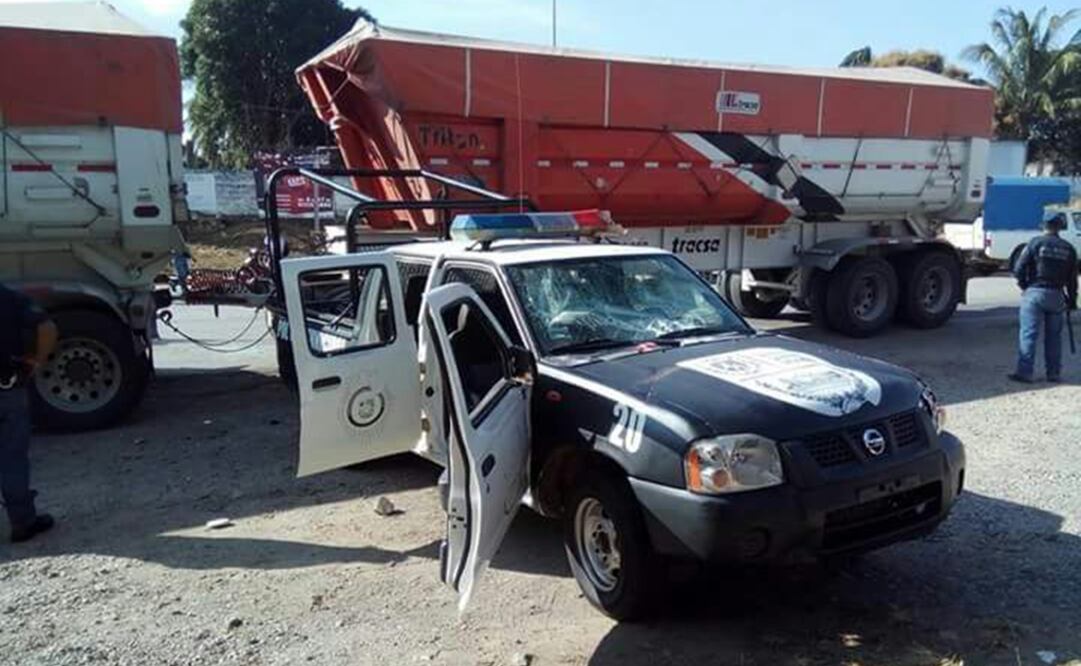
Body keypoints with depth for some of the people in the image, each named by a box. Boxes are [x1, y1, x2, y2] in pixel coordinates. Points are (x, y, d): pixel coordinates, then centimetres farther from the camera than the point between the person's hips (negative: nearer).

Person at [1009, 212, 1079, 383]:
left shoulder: (1036, 243, -5)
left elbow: (1018, 270, -9)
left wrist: (1025, 286, 8)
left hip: (1035, 293, -4)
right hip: (1057, 296, 4)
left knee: (1029, 334, -3)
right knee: (1054, 336, 12)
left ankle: (1025, 372, -7)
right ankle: (1054, 373, 16)